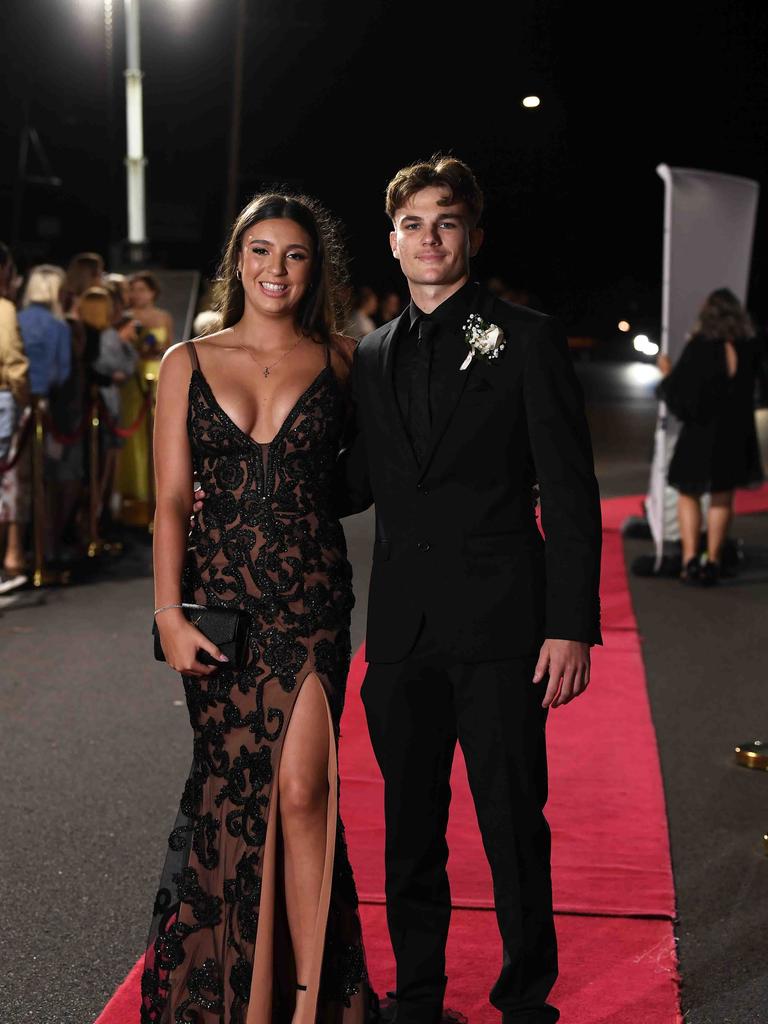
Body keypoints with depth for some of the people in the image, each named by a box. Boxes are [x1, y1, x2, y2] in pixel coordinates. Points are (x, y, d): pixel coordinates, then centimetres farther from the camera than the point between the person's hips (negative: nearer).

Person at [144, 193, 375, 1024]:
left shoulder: (339, 360, 5)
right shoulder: (188, 363, 6)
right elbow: (171, 501, 3)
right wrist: (169, 615, -4)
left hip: (311, 598, -1)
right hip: (218, 598, 1)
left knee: (301, 789, -11)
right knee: (229, 790, 8)